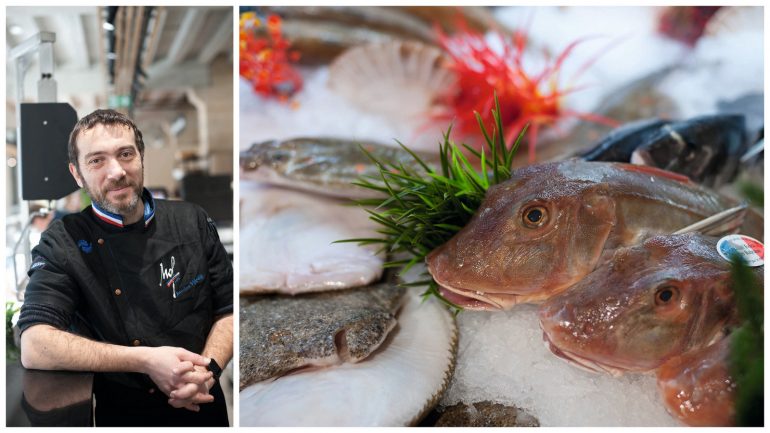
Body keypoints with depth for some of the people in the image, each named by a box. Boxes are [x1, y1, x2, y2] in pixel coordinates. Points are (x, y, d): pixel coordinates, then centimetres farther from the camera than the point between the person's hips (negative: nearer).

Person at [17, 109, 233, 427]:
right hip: (123, 414, -3)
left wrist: (208, 368, -11)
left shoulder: (191, 221, 5)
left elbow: (230, 309, 8)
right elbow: (34, 348, -15)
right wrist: (145, 360, -18)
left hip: (205, 408, 3)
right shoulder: (62, 244, -4)